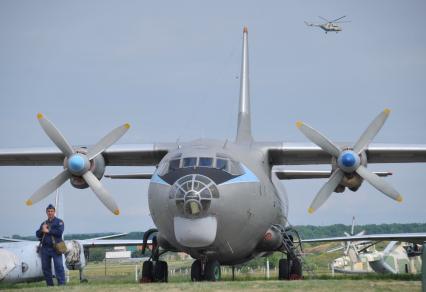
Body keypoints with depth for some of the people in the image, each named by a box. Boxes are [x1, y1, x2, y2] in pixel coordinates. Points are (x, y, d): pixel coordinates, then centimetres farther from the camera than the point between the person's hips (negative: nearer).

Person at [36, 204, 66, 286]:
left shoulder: (59, 222, 4)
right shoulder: (43, 223, 21)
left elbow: (59, 232, -13)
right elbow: (37, 234, 12)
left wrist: (48, 231, -8)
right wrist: (42, 230, -7)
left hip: (55, 248, -6)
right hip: (45, 248, 6)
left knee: (59, 267, -11)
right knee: (45, 268, 7)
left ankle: (61, 284, -11)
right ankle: (49, 285, 14)